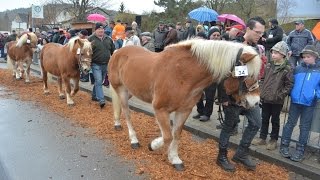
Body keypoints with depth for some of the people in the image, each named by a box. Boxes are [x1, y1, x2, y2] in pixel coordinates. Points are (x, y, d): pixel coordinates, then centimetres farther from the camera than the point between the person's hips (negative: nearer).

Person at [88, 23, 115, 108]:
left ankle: (94, 95, 33)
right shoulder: (91, 39, -5)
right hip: (96, 64, -5)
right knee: (98, 81, -12)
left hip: (106, 65, 5)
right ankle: (101, 100, -15)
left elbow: (113, 51, 16)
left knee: (99, 81, 16)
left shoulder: (108, 39, 9)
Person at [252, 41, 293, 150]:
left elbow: (289, 84, -10)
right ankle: (262, 138, 26)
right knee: (264, 119, 14)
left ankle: (273, 140, 23)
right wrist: (261, 91, 5)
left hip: (277, 101, -4)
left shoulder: (287, 69, -10)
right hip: (265, 98, 5)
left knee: (275, 120, 9)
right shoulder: (269, 65, 5)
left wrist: (280, 95, -14)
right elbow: (263, 79, 13)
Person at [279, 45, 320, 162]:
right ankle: (284, 146, 18)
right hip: (295, 101, 2)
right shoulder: (297, 69, 4)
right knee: (290, 123, 9)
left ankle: (300, 150, 18)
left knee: (304, 127, 8)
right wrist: (291, 93, 1)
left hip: (309, 103, -1)